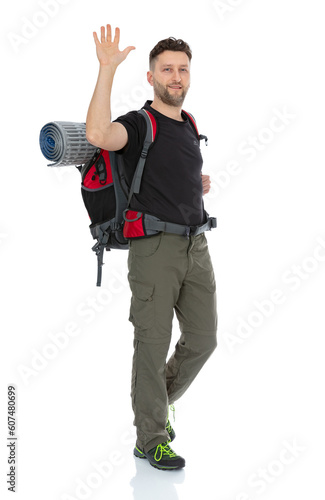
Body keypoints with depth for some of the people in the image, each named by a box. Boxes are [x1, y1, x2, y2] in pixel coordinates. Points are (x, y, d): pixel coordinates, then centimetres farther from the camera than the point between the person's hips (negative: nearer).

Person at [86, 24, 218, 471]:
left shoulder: (190, 125, 16)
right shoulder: (139, 124, -7)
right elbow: (98, 135, -31)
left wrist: (197, 184, 13)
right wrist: (107, 70, -31)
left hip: (196, 245, 7)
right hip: (155, 246, -7)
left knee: (203, 338, 11)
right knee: (153, 344, 0)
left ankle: (160, 402, 35)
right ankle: (151, 438, 15)